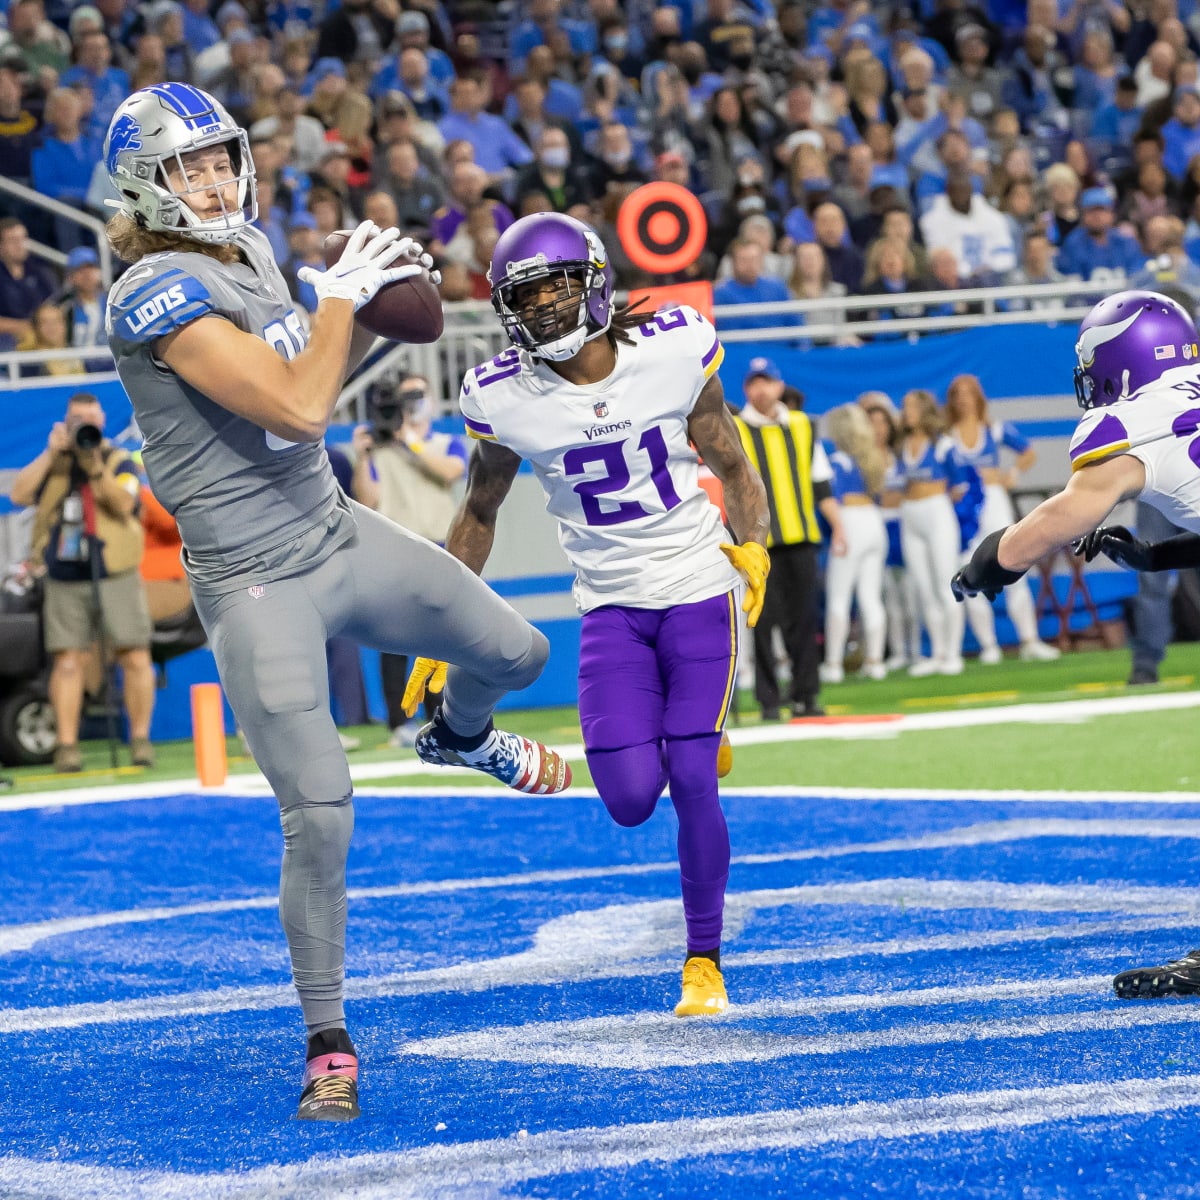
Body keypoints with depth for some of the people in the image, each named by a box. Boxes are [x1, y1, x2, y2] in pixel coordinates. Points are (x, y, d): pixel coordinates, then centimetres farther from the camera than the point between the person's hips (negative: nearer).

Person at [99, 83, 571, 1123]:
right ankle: (328, 1045, 4)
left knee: (517, 653, 17)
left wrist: (372, 311, 5)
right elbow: (298, 409, -28)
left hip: (338, 533, 8)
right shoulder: (161, 295, -22)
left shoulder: (247, 254, 7)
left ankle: (461, 736, 54)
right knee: (319, 811, -11)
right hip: (256, 583, -8)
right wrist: (343, 293, -15)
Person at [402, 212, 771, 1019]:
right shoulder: (506, 400, -9)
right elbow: (479, 516, 7)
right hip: (611, 608, 1)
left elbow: (732, 467, 3)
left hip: (698, 589, -1)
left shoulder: (675, 351, -10)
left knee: (692, 780, -12)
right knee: (631, 798, -13)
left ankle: (704, 960, 7)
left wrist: (754, 545, -15)